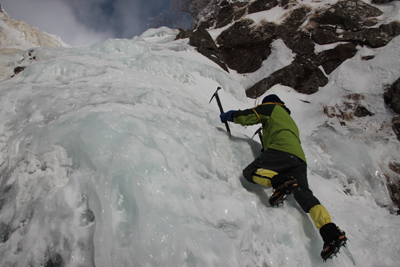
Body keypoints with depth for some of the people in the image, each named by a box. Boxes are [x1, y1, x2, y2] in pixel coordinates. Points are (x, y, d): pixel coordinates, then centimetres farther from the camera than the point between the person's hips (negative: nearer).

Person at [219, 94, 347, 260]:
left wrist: (228, 116, 31)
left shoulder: (271, 108, 20)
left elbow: (247, 116, 14)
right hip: (300, 160, 8)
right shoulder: (289, 119, 43)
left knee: (250, 172, -12)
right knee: (304, 194, -5)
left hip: (281, 150, -7)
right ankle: (331, 232, -24)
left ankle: (281, 183, -37)